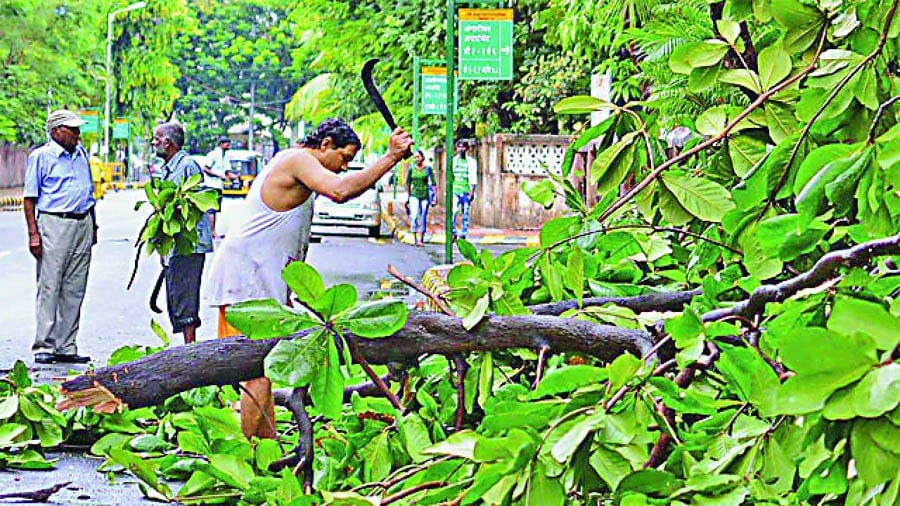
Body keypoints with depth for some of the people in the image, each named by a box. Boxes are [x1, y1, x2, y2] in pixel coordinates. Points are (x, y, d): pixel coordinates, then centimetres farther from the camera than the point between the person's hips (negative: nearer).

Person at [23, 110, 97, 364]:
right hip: (54, 224, -6)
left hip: (83, 224, 6)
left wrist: (93, 225, 20)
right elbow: (29, 198, -4)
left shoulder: (81, 153, 16)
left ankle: (66, 347, 10)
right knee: (49, 288, -6)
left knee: (74, 290, 5)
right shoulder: (40, 156, -2)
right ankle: (44, 346, -2)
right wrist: (33, 233, -12)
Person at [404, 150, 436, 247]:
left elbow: (433, 182, 1)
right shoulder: (411, 169, 3)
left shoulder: (427, 169, 0)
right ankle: (413, 238, -16)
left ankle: (420, 240, 10)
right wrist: (408, 196, 14)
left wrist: (434, 195, -5)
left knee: (423, 218, 3)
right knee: (414, 216, -15)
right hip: (414, 195, 0)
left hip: (425, 195, 0)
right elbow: (408, 183, 12)